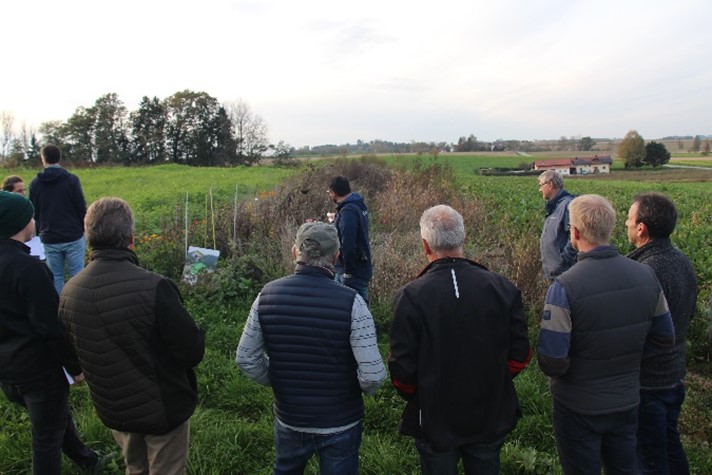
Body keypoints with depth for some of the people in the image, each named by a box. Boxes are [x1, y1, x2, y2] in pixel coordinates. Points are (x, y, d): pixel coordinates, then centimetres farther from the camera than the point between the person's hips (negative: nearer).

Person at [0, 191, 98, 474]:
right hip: (37, 366, -8)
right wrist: (75, 365, -11)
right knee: (47, 437, 10)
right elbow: (51, 325, -24)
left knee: (56, 414, 27)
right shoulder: (27, 267, -26)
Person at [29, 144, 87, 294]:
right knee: (77, 275, 3)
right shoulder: (71, 180, -7)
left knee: (55, 277, 10)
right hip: (73, 237, -2)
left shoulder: (35, 183, 3)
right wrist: (84, 229, 6)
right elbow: (82, 208, -6)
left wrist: (40, 232, 20)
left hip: (49, 240, 3)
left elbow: (34, 212, 9)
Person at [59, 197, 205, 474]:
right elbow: (193, 352, -24)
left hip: (112, 409, 5)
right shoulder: (153, 287, -31)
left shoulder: (69, 293, -12)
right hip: (163, 408, -5)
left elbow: (74, 350, 5)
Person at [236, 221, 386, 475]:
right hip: (340, 423, -3)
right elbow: (373, 376, -24)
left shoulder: (268, 294, -12)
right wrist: (362, 387, -2)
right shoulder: (350, 301, -23)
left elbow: (245, 359, -4)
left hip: (288, 419, 3)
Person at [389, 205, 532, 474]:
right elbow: (520, 355, -6)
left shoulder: (411, 297, -22)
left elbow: (402, 370, -18)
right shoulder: (503, 289, -13)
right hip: (491, 420, 3)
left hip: (435, 422, -2)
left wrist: (416, 398, 3)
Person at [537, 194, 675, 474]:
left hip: (579, 408, -5)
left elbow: (552, 363, -25)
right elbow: (664, 338, 3)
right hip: (627, 402, 5)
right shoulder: (646, 276, -10)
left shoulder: (564, 287, -28)